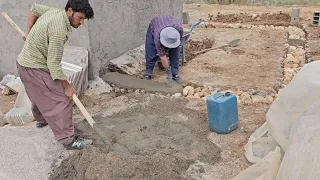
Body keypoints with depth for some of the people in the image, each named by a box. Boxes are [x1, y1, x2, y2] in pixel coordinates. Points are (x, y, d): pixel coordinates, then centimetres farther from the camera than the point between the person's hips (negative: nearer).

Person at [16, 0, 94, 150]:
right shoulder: (59, 30, -29)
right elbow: (54, 64, -27)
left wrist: (29, 32, 16)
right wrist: (67, 86, -18)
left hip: (25, 62, 10)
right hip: (35, 68, -10)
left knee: (39, 95, 30)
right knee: (60, 101, -9)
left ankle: (41, 119, 53)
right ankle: (68, 140, -5)